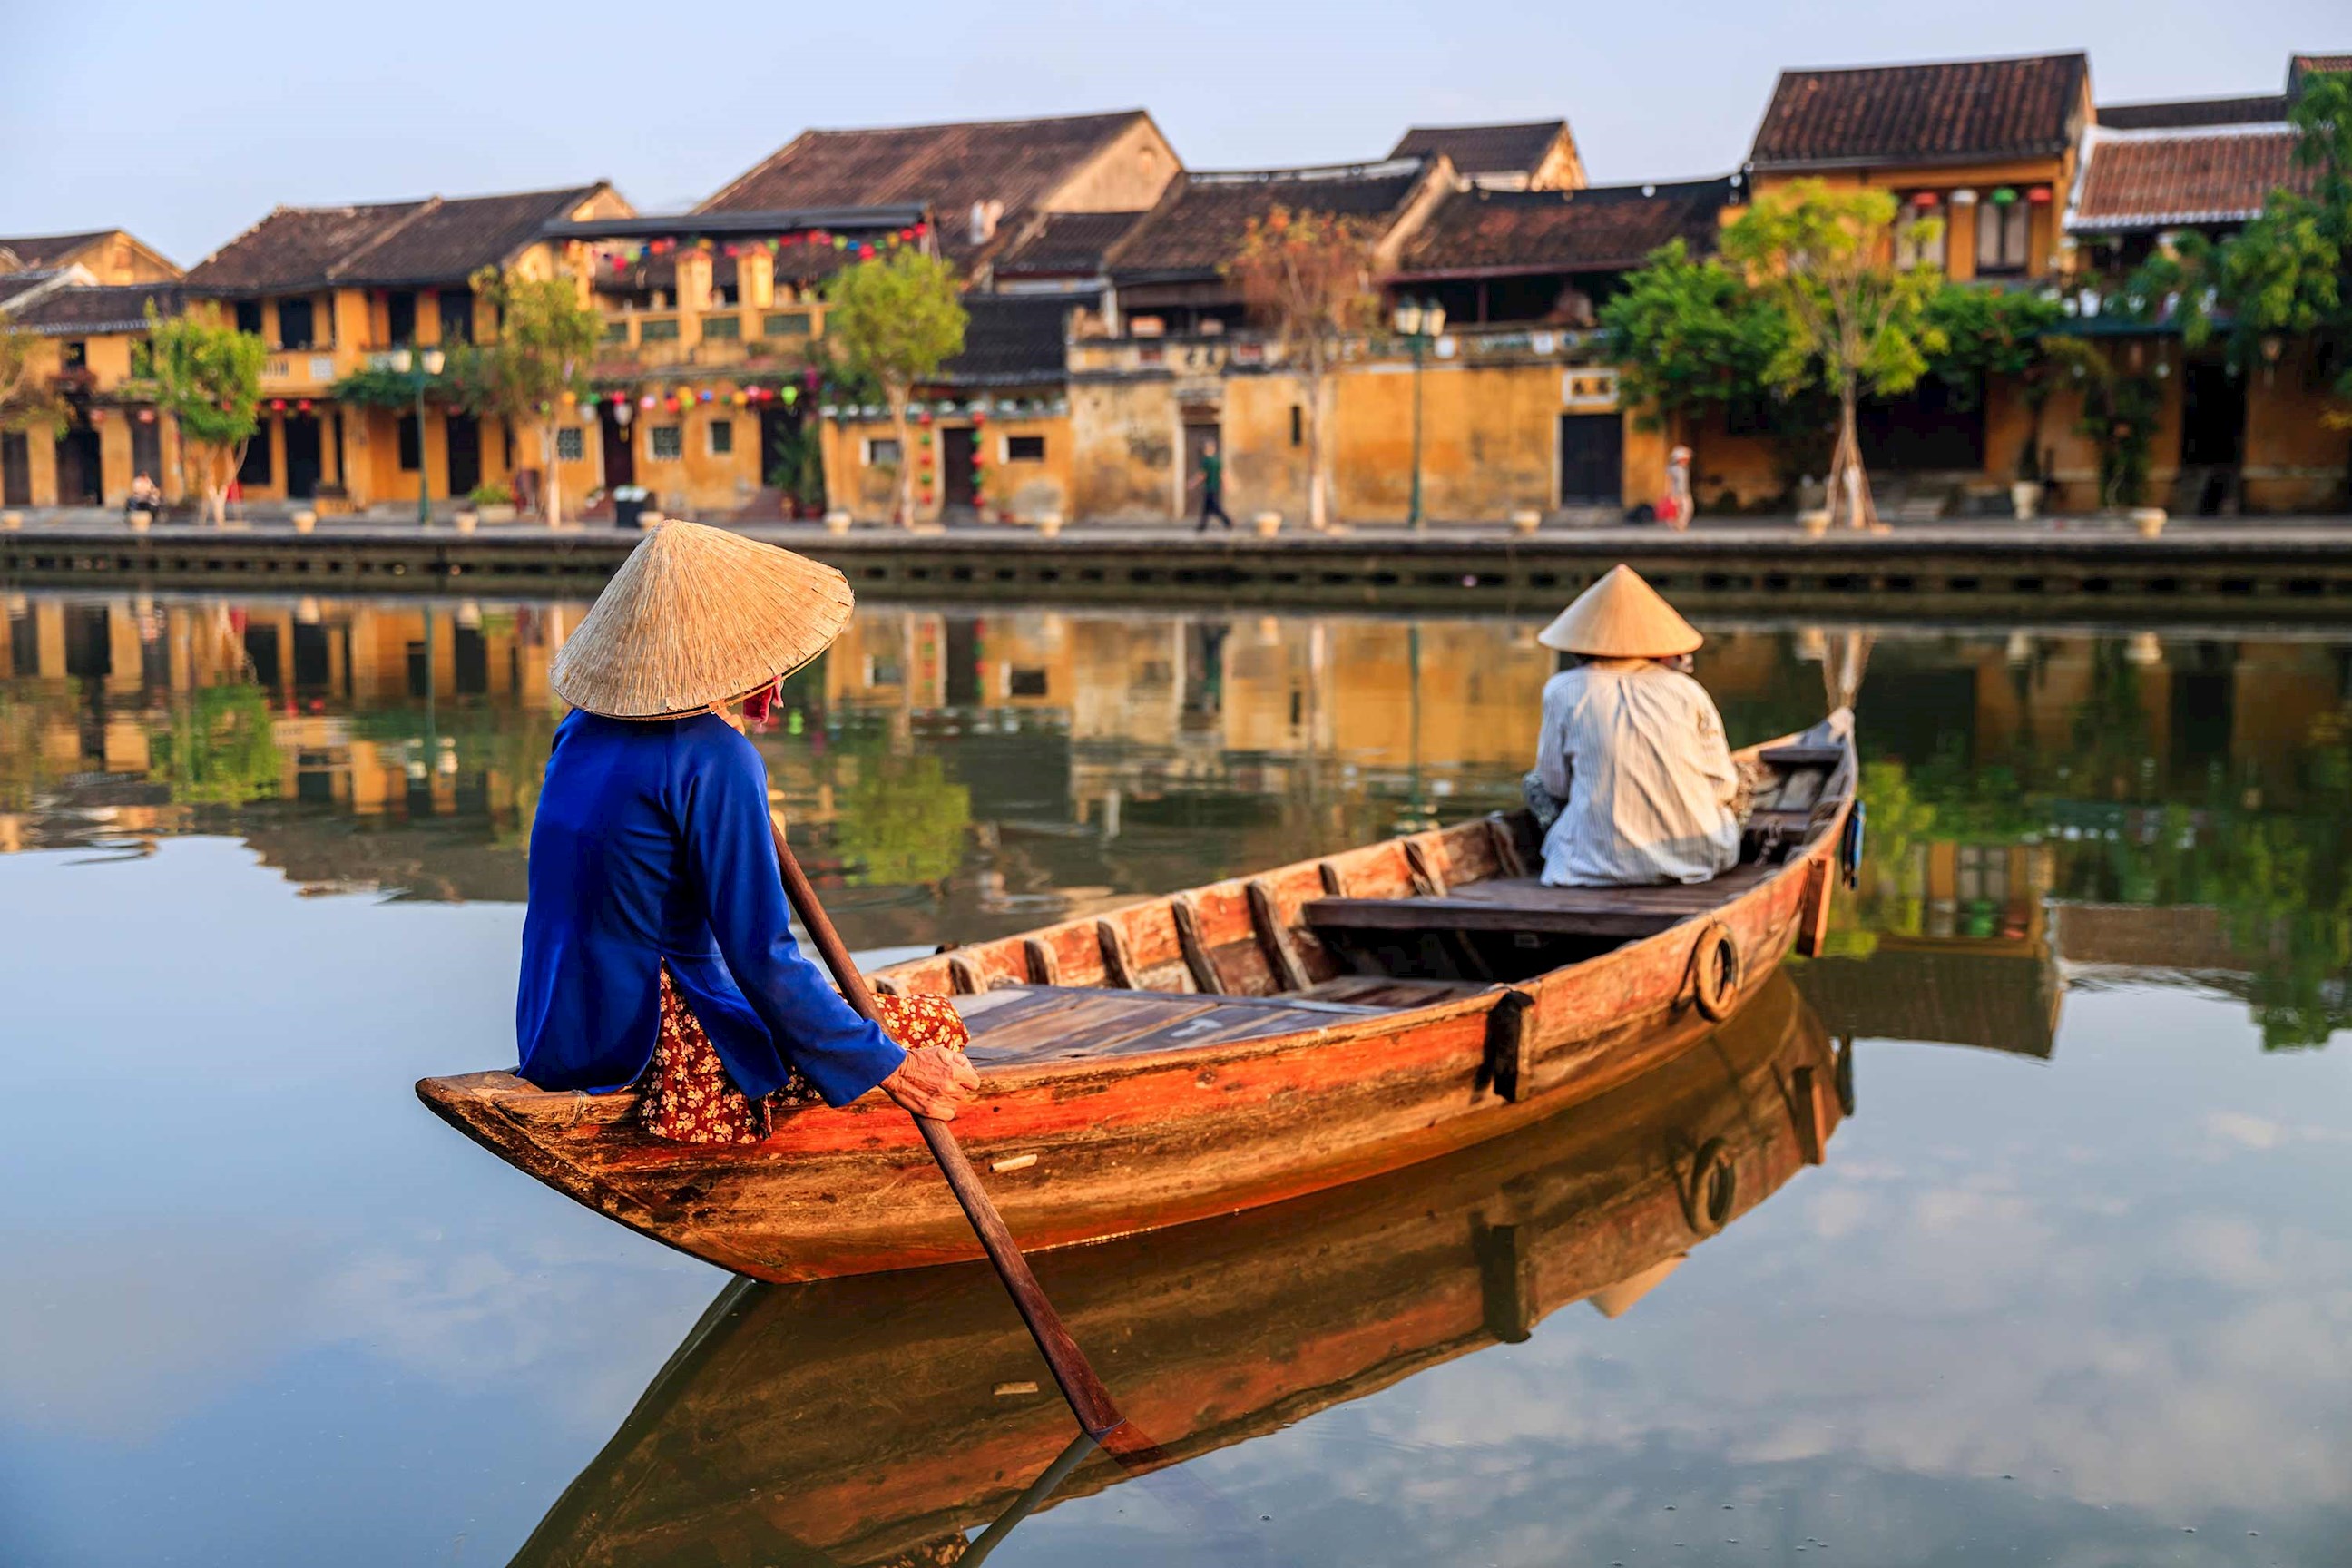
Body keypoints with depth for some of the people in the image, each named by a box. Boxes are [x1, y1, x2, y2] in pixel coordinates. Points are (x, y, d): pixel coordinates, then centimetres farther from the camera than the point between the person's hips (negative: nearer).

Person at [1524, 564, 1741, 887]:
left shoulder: (1564, 691, -4)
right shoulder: (1687, 690, -1)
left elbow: (1555, 784, 4)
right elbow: (1723, 786, 0)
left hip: (1604, 865, -2)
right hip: (1701, 857, 2)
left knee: (1535, 784, 25)